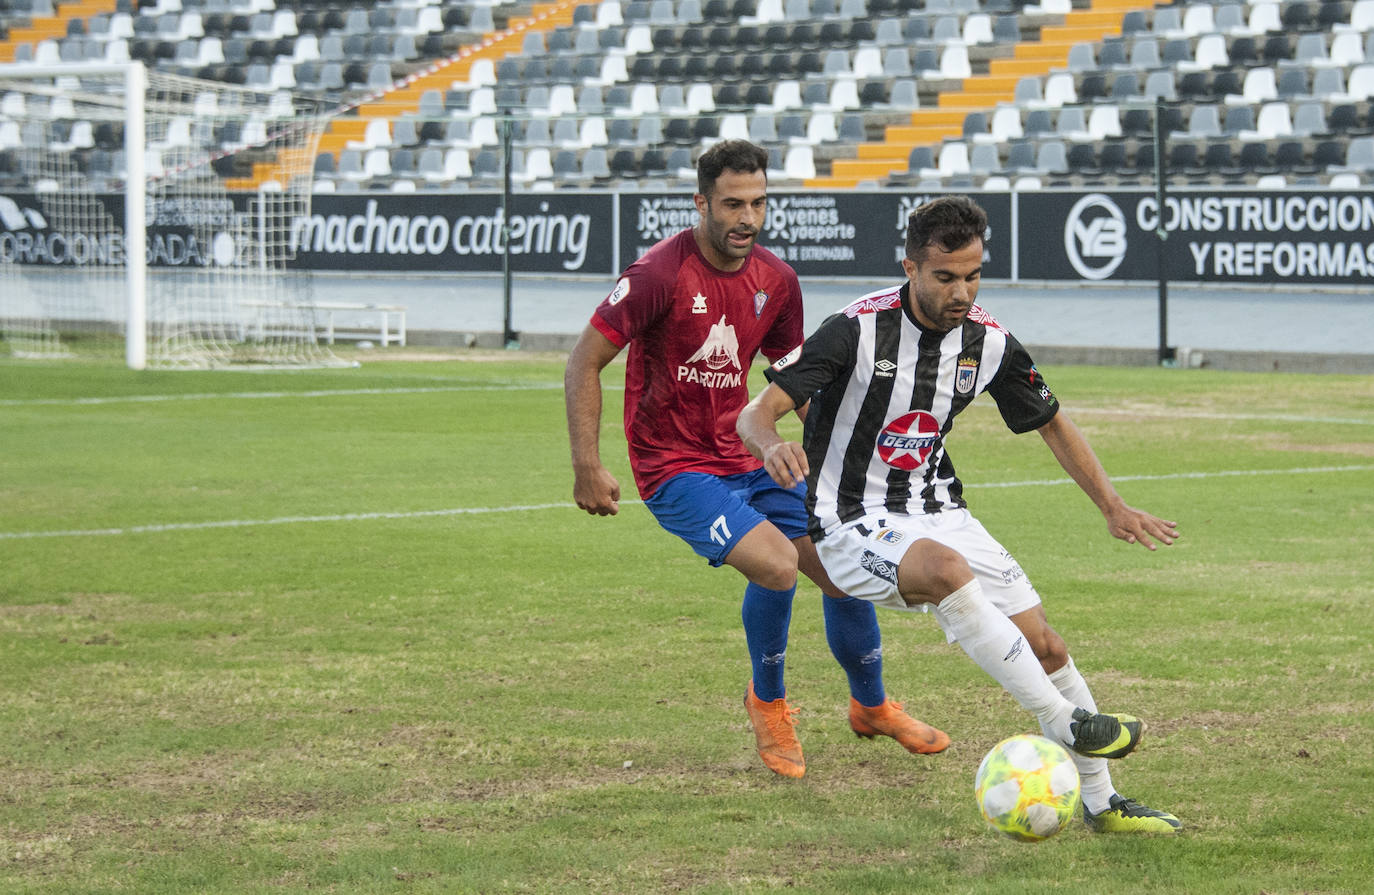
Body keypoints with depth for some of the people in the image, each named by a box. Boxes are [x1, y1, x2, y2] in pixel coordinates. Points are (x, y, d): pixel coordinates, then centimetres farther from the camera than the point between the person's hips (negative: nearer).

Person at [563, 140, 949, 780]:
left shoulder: (775, 281, 2)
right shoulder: (660, 274, -17)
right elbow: (584, 363, -14)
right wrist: (588, 467, -20)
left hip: (748, 460, 7)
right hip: (675, 471, -6)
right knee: (776, 563, -27)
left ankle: (872, 707, 32)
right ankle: (768, 703, 0)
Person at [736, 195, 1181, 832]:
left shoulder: (988, 343, -3)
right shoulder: (858, 330, -18)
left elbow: (1051, 423, 14)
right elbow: (757, 412, -21)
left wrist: (1112, 507, 7)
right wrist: (772, 445, -44)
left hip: (936, 511, 6)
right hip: (853, 524, -6)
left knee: (1044, 646, -2)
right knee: (947, 569, -37)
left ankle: (1099, 802, 15)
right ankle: (1065, 725, -33)